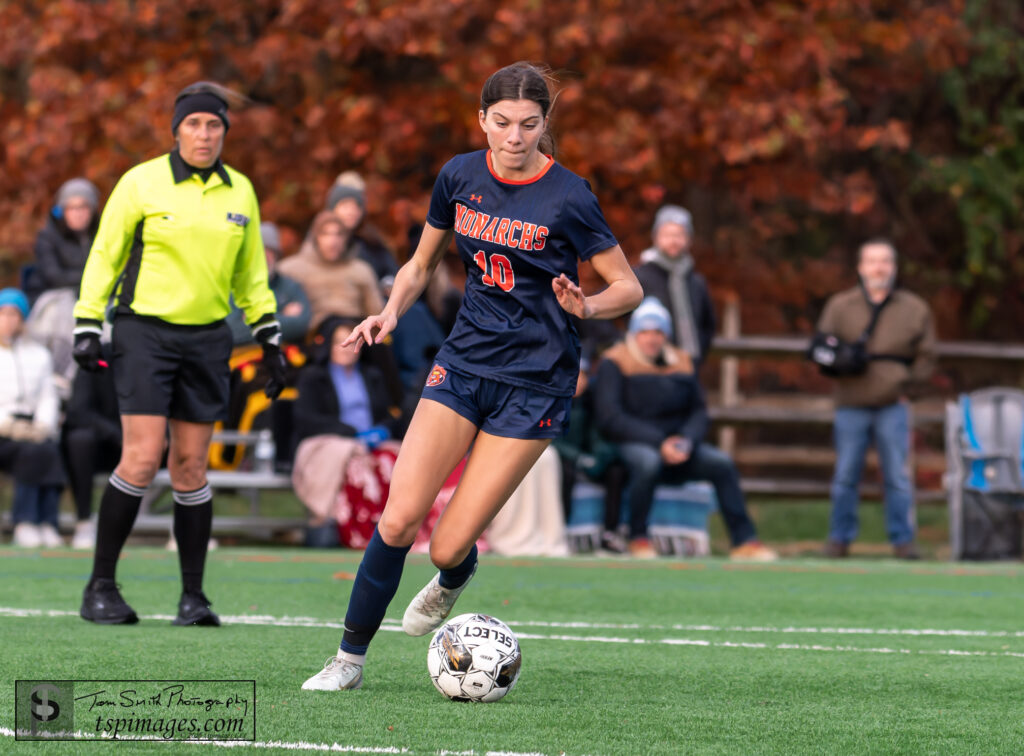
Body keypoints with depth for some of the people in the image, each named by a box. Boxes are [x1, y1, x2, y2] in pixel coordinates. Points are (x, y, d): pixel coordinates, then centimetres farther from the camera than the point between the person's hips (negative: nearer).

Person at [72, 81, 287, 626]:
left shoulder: (240, 191, 8)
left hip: (207, 337, 4)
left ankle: (193, 596, 8)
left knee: (191, 466, 2)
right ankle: (100, 587, -1)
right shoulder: (142, 182, -4)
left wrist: (269, 340, 15)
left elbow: (250, 273, 17)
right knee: (141, 459, -12)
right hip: (144, 331, -3)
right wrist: (86, 328, -5)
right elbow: (104, 254, 0)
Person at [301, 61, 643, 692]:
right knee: (398, 521, -11)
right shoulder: (460, 177, 1)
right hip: (464, 362, 4)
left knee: (449, 546, -6)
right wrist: (391, 313, -3)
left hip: (535, 384, -4)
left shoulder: (568, 198, -12)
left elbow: (629, 287, -4)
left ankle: (454, 578, 32)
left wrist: (588, 306, -25)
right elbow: (422, 265, 15)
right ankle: (351, 658, 4)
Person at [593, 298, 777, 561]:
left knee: (721, 462, -18)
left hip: (676, 443, 5)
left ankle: (744, 541, -14)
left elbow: (698, 412, 10)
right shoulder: (615, 364, -3)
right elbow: (610, 418, -14)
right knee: (648, 461, -39)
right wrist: (659, 443, -22)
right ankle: (638, 539, -22)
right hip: (630, 445, -5)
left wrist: (686, 441, -14)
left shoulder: (681, 362, 12)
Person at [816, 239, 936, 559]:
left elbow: (926, 356, 10)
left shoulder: (914, 308, 8)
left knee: (898, 478, -1)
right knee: (845, 476, 2)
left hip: (893, 405, 0)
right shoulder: (839, 305, 8)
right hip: (851, 406, 0)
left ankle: (903, 539, 6)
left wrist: (906, 385, -2)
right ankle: (840, 538, 12)